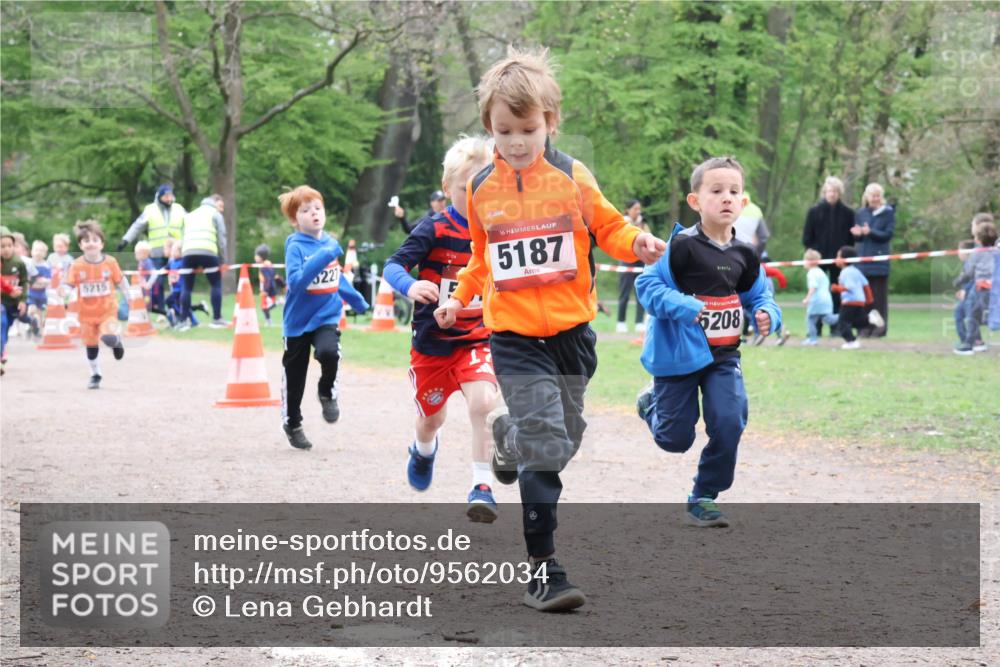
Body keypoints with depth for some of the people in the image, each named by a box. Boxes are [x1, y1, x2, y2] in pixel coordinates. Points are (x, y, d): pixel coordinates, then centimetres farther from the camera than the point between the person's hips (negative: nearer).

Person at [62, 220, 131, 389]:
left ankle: (117, 341, 16)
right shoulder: (77, 265, -10)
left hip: (108, 310, -2)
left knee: (108, 338, -24)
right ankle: (95, 375, 32)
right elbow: (69, 285, -9)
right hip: (87, 313, 2)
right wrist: (64, 289, -32)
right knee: (90, 345, 11)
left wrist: (129, 300, 6)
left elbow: (120, 281, 3)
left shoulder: (110, 262, -9)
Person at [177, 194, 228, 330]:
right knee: (216, 284, 8)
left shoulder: (190, 215, 34)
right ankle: (216, 319, 4)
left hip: (188, 252, 4)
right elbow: (221, 238, 12)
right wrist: (222, 260, 16)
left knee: (186, 287, 9)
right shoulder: (215, 214, 19)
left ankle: (184, 321, 2)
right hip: (207, 252, -4)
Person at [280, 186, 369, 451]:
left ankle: (327, 393, 1)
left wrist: (357, 300, 31)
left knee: (328, 352, -28)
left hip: (327, 317, 3)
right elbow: (296, 282, -29)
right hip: (299, 320, -2)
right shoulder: (295, 246, -14)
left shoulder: (330, 243, 2)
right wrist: (323, 256, -34)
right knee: (294, 378, 9)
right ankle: (292, 424, 32)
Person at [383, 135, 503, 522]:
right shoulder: (435, 230, -13)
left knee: (483, 402, -25)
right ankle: (424, 449, 54)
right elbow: (393, 265, -23)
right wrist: (409, 285, -43)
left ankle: (482, 487, -17)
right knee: (432, 417, 17)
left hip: (477, 341, 1)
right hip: (433, 341, -1)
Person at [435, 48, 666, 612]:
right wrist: (459, 298, 11)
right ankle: (543, 568, -8)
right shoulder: (483, 189, 3)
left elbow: (607, 227, 5)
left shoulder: (571, 177, -2)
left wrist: (637, 244, -14)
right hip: (515, 337, -1)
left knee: (565, 438, 14)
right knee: (545, 447, -12)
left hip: (572, 331, 1)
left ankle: (509, 435, 50)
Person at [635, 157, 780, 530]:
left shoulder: (744, 255, 1)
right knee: (676, 439, 5)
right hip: (678, 355, -4)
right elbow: (647, 285, -17)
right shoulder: (683, 246, -16)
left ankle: (704, 498, 7)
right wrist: (684, 307, -29)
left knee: (729, 422, -13)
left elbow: (759, 296, 14)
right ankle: (652, 403, 42)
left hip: (723, 356, 4)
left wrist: (766, 316, -7)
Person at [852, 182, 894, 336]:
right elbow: (857, 237, 13)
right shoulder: (861, 213, 12)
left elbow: (888, 234, -8)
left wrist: (870, 232, -20)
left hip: (879, 259, -3)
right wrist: (857, 234, -10)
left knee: (879, 295, -1)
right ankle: (865, 327, 7)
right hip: (863, 259, 3)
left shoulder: (888, 213, 1)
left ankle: (880, 326, 3)